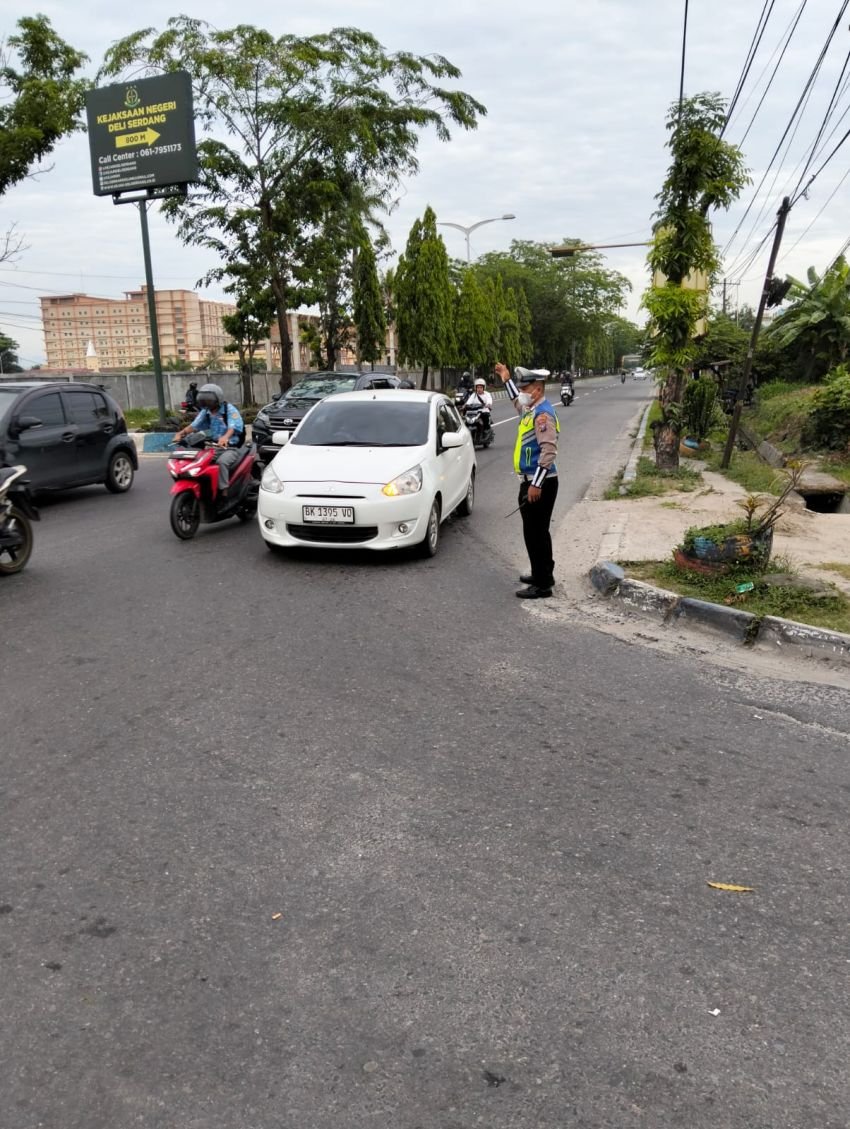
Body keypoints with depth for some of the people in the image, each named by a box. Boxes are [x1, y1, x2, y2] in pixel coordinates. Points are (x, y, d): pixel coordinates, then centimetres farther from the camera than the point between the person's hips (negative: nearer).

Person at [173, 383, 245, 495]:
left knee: (222, 462, -35)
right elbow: (194, 425, 4)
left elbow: (233, 427, -25)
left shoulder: (229, 409, -9)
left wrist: (225, 437, -47)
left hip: (230, 447, -7)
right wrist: (180, 433, -15)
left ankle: (224, 492, -31)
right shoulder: (205, 412, 11)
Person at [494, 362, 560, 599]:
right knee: (537, 532, 20)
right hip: (531, 482, 10)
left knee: (535, 533, -7)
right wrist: (507, 380, 36)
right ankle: (543, 574, 33)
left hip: (540, 484, -10)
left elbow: (549, 451, -26)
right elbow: (518, 403, 41)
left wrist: (536, 484, -28)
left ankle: (542, 584, -1)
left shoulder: (543, 413, -17)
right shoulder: (532, 409, 13)